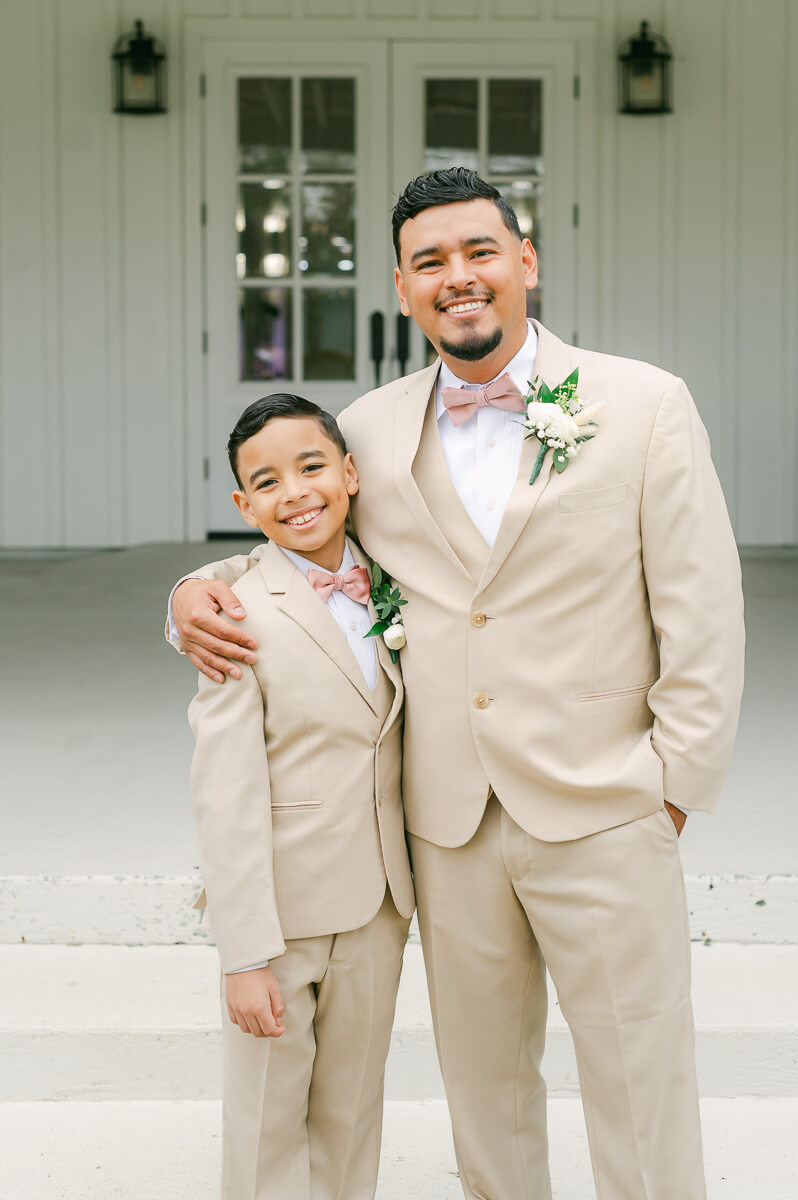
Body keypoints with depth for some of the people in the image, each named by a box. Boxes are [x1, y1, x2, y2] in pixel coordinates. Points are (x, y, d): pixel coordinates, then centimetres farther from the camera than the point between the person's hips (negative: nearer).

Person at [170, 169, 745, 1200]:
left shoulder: (645, 406, -3)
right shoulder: (371, 430, 5)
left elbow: (703, 613, -3)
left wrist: (674, 784, -7)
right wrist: (198, 592, -3)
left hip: (602, 816, -3)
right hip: (451, 825, 3)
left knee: (640, 1095, 5)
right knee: (484, 1088, 17)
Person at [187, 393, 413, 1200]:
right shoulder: (241, 619, -14)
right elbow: (227, 801, -17)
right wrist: (246, 954, -19)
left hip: (378, 906, 5)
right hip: (281, 904, -5)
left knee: (351, 1112, 17)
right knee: (268, 1120, 8)